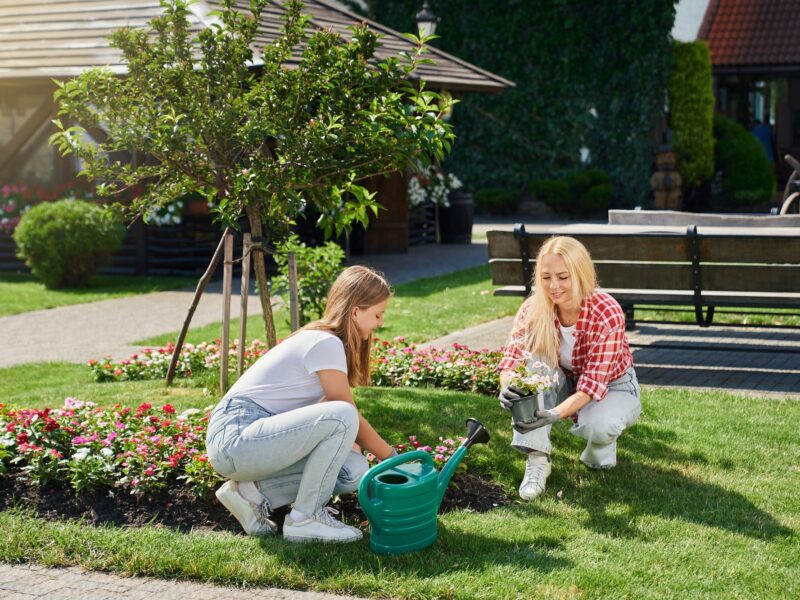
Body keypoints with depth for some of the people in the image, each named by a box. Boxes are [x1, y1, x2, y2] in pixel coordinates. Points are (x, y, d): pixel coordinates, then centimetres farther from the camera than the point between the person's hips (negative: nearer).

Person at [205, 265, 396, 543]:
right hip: (236, 435, -10)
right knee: (341, 417, -25)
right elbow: (351, 418, -8)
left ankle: (253, 492, 4)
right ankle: (306, 519, -11)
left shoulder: (319, 339, 16)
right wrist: (391, 455, 6)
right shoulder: (326, 343, -14)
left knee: (353, 470, -3)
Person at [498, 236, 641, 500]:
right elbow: (512, 357, -25)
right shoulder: (534, 308, -20)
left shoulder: (608, 314, -31)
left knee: (596, 425, -38)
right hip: (566, 383, 4)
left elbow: (593, 383, -35)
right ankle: (537, 459, -25)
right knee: (535, 357, -28)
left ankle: (601, 447, 2)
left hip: (612, 386, -4)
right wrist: (507, 387, -50)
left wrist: (555, 414, -52)